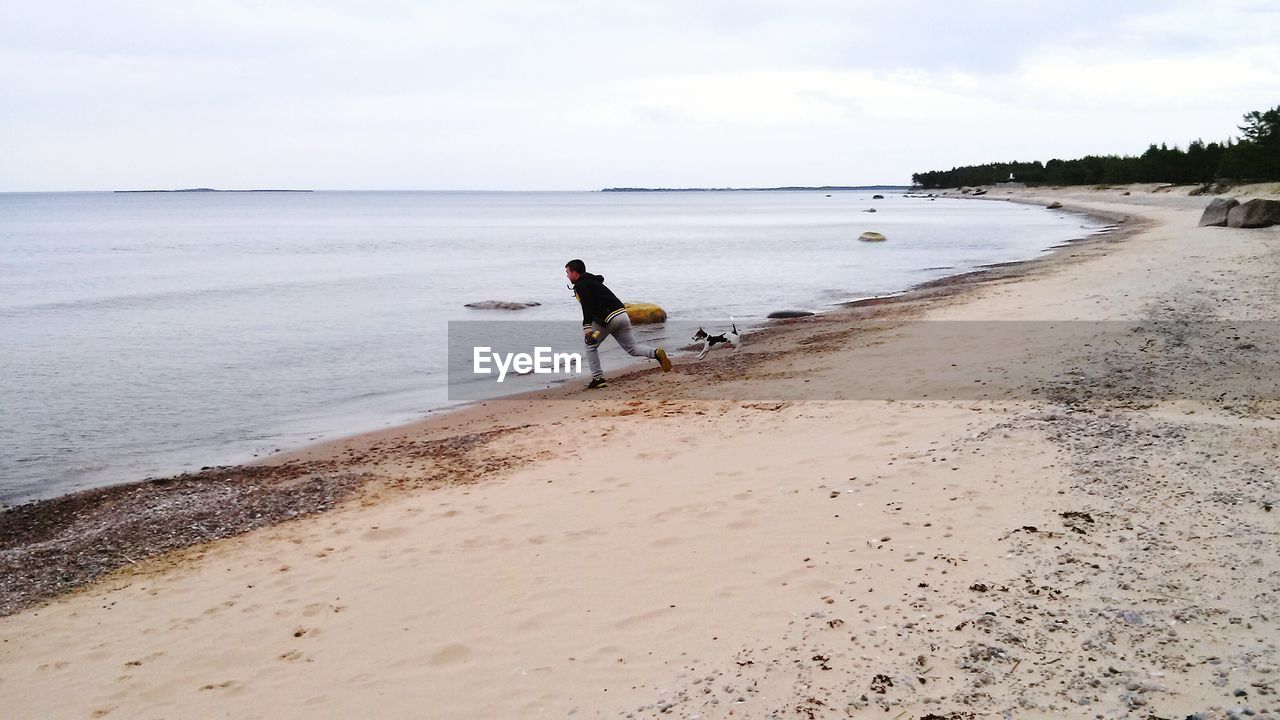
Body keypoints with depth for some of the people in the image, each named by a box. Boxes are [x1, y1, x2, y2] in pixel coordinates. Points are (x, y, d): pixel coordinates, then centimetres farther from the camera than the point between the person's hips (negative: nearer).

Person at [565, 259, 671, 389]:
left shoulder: (581, 284, -3)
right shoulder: (592, 280, 27)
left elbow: (588, 305, -19)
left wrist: (587, 328, -28)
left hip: (608, 318, -9)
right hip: (622, 314, 9)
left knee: (590, 345, 9)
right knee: (632, 348, 10)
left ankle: (598, 378, 5)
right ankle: (656, 353, -15)